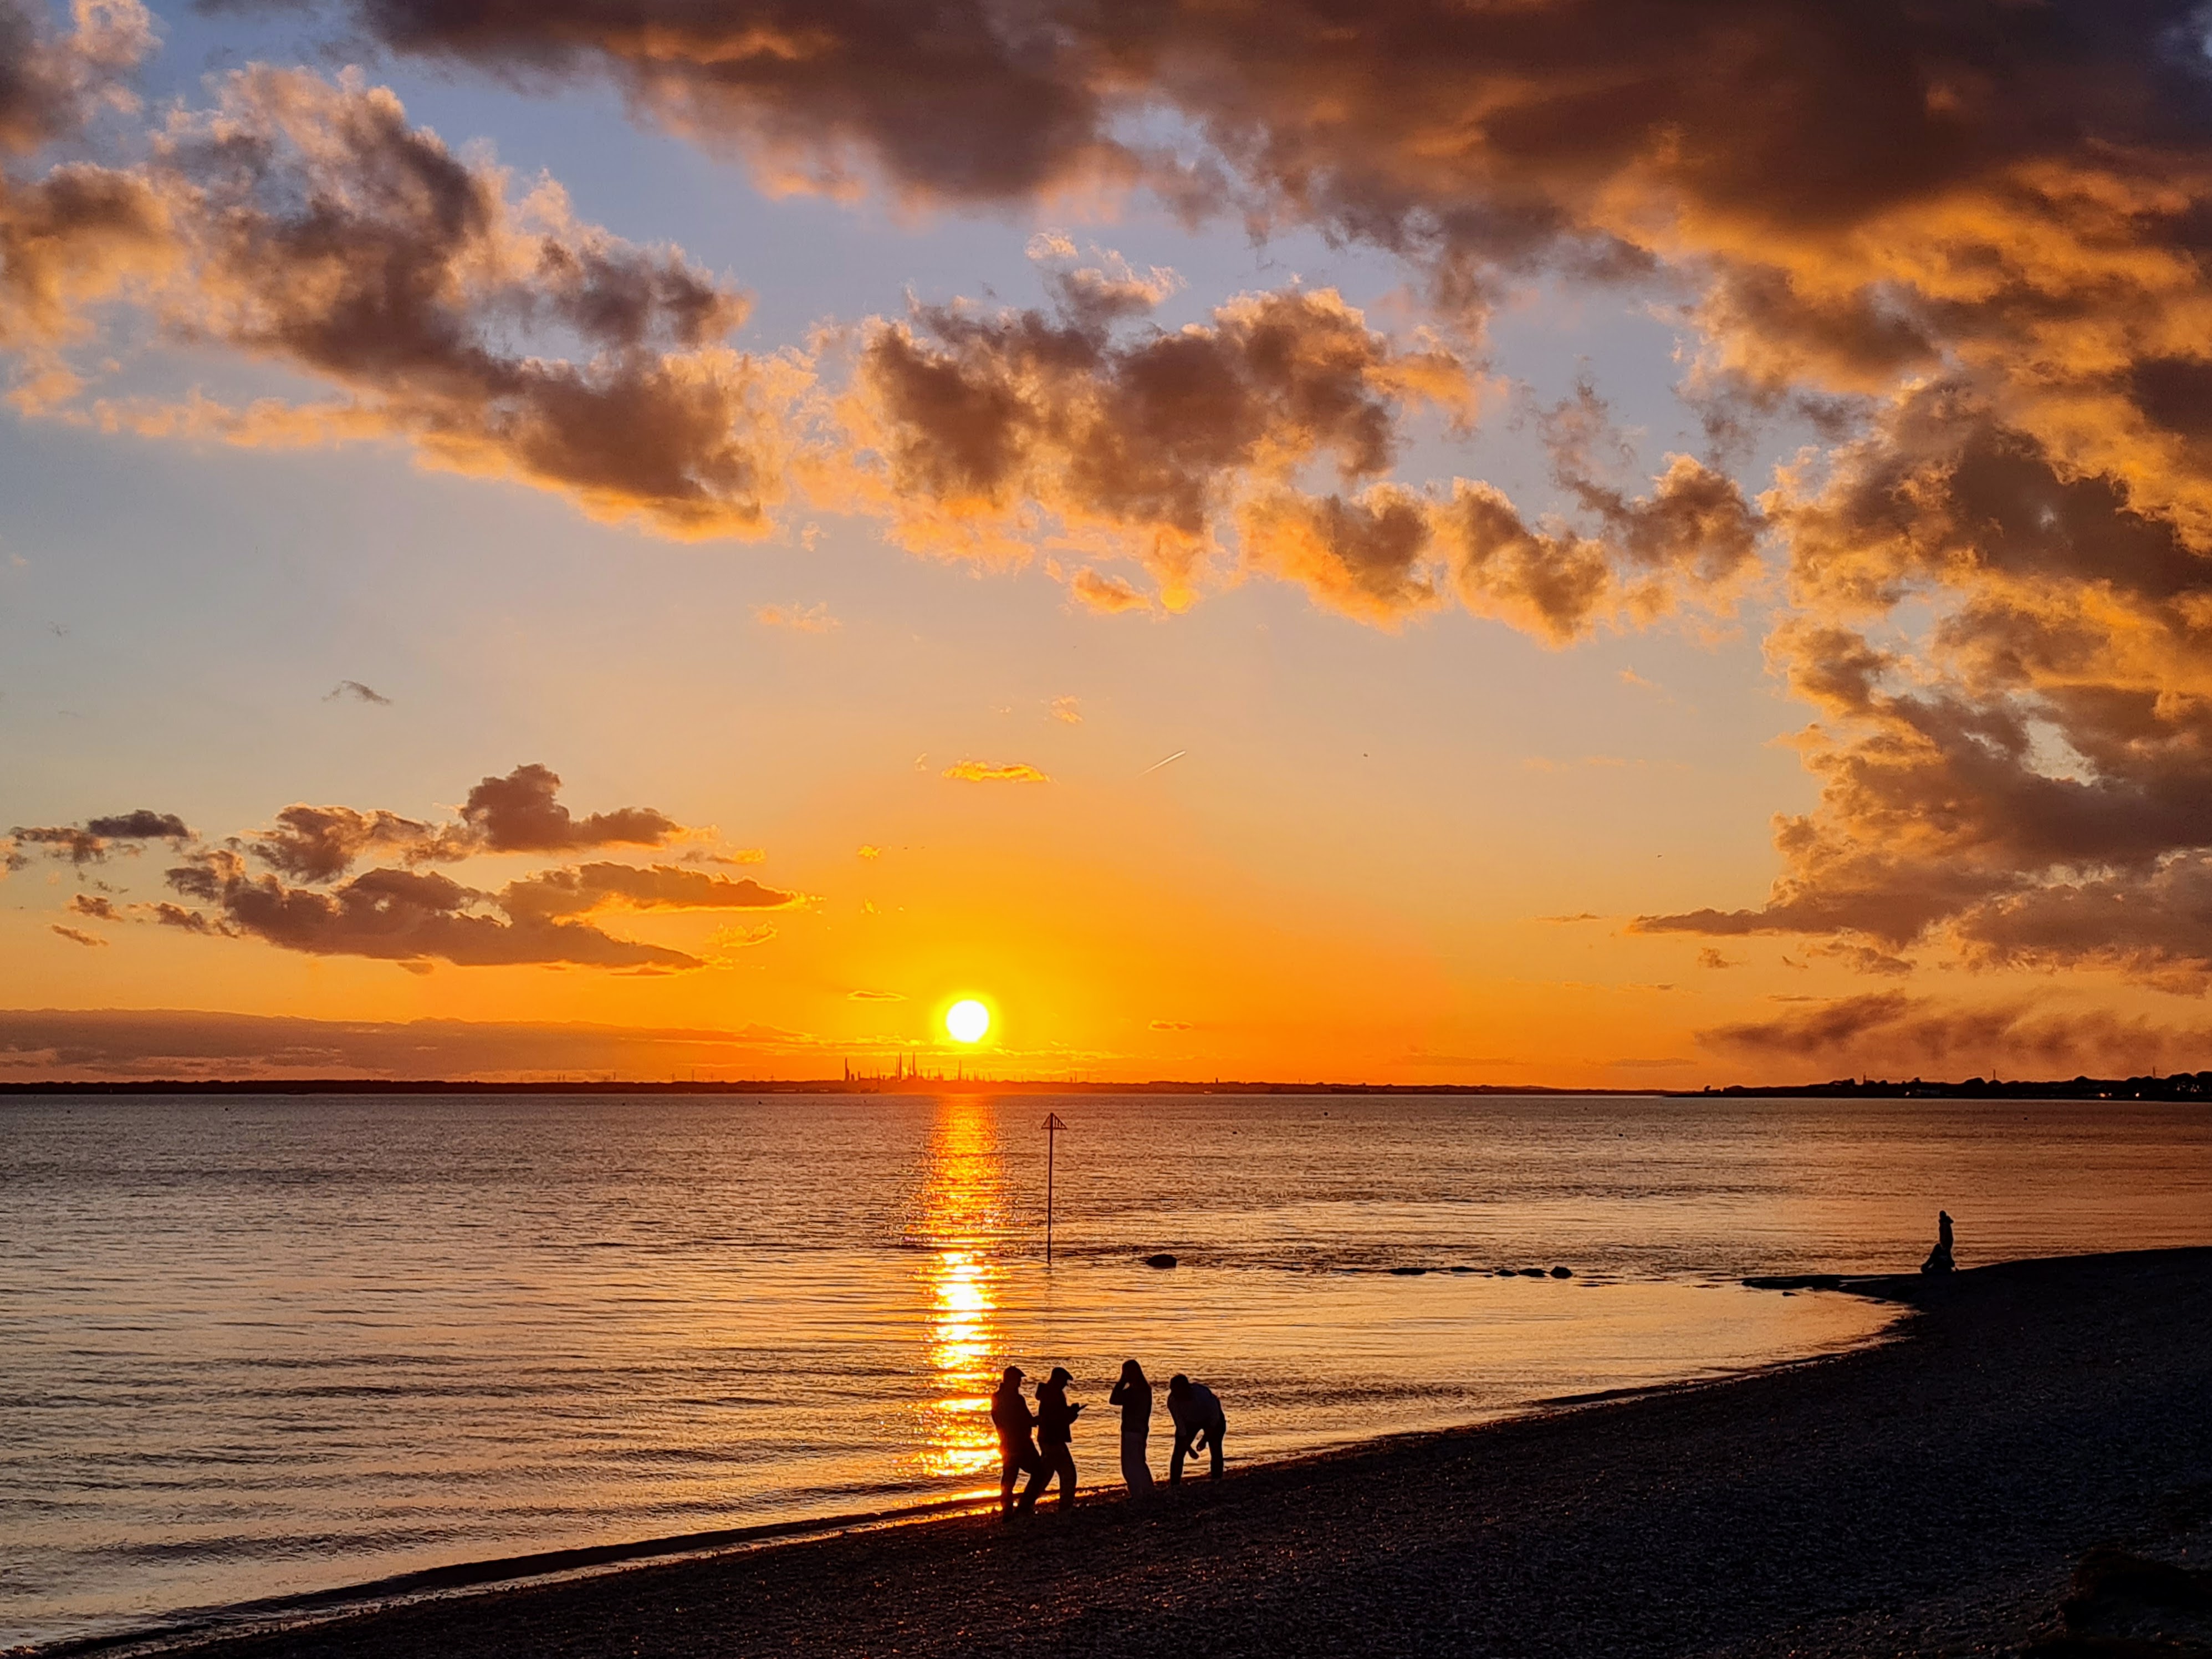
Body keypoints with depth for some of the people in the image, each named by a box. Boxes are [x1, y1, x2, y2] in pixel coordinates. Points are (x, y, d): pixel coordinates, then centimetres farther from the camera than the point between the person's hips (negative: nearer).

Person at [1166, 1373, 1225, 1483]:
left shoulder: (1203, 1393, -39)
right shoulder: (1172, 1400, -30)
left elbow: (1215, 1417, -25)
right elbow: (1180, 1425, -19)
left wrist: (1205, 1439, -24)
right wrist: (1188, 1447, -17)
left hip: (1212, 1421, -2)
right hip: (1190, 1422, 2)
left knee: (1216, 1450, -12)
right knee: (1179, 1452, -8)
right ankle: (1174, 1485, -4)